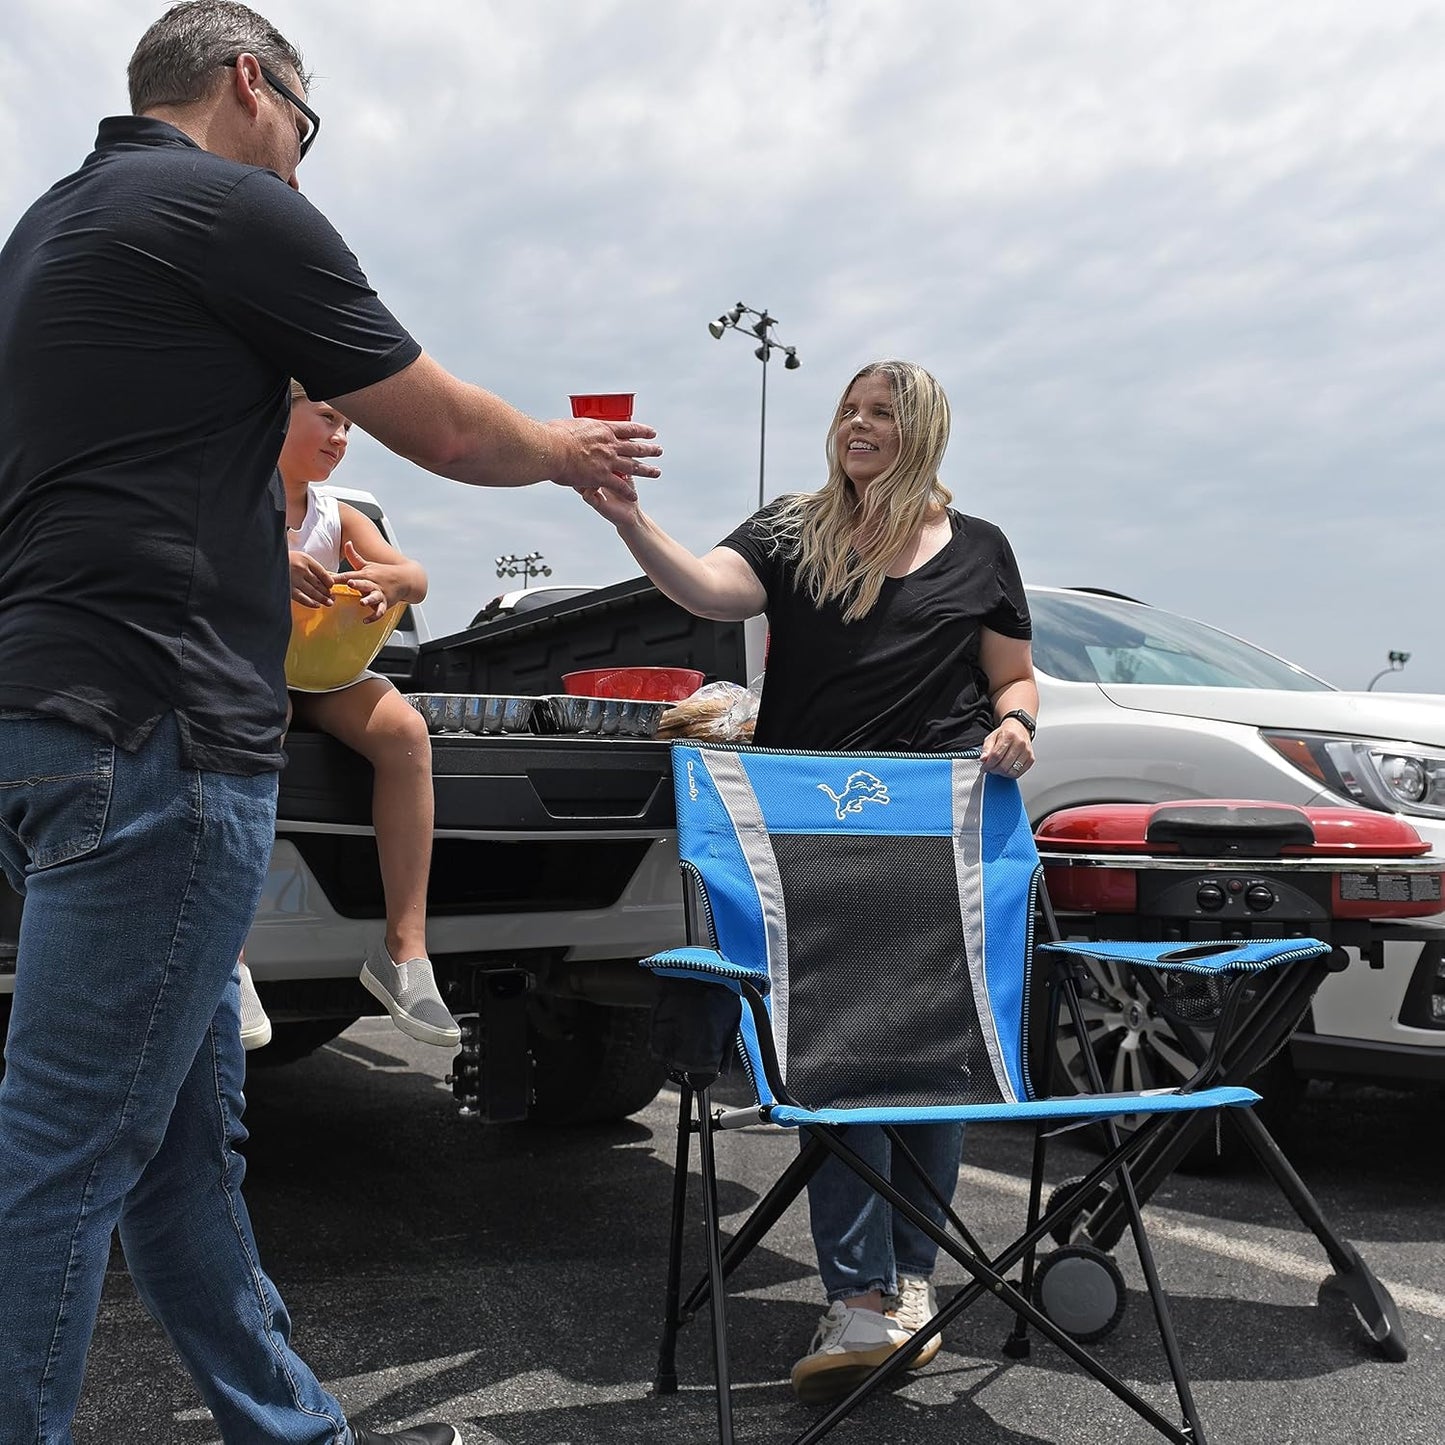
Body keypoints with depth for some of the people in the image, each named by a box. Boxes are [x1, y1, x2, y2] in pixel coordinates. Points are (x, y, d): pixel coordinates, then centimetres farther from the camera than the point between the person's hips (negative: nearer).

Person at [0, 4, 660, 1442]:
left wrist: (294, 572, 41)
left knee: (187, 1131, 14)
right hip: (151, 728, -10)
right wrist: (574, 452, 18)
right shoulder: (237, 210, -6)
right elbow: (448, 429, -1)